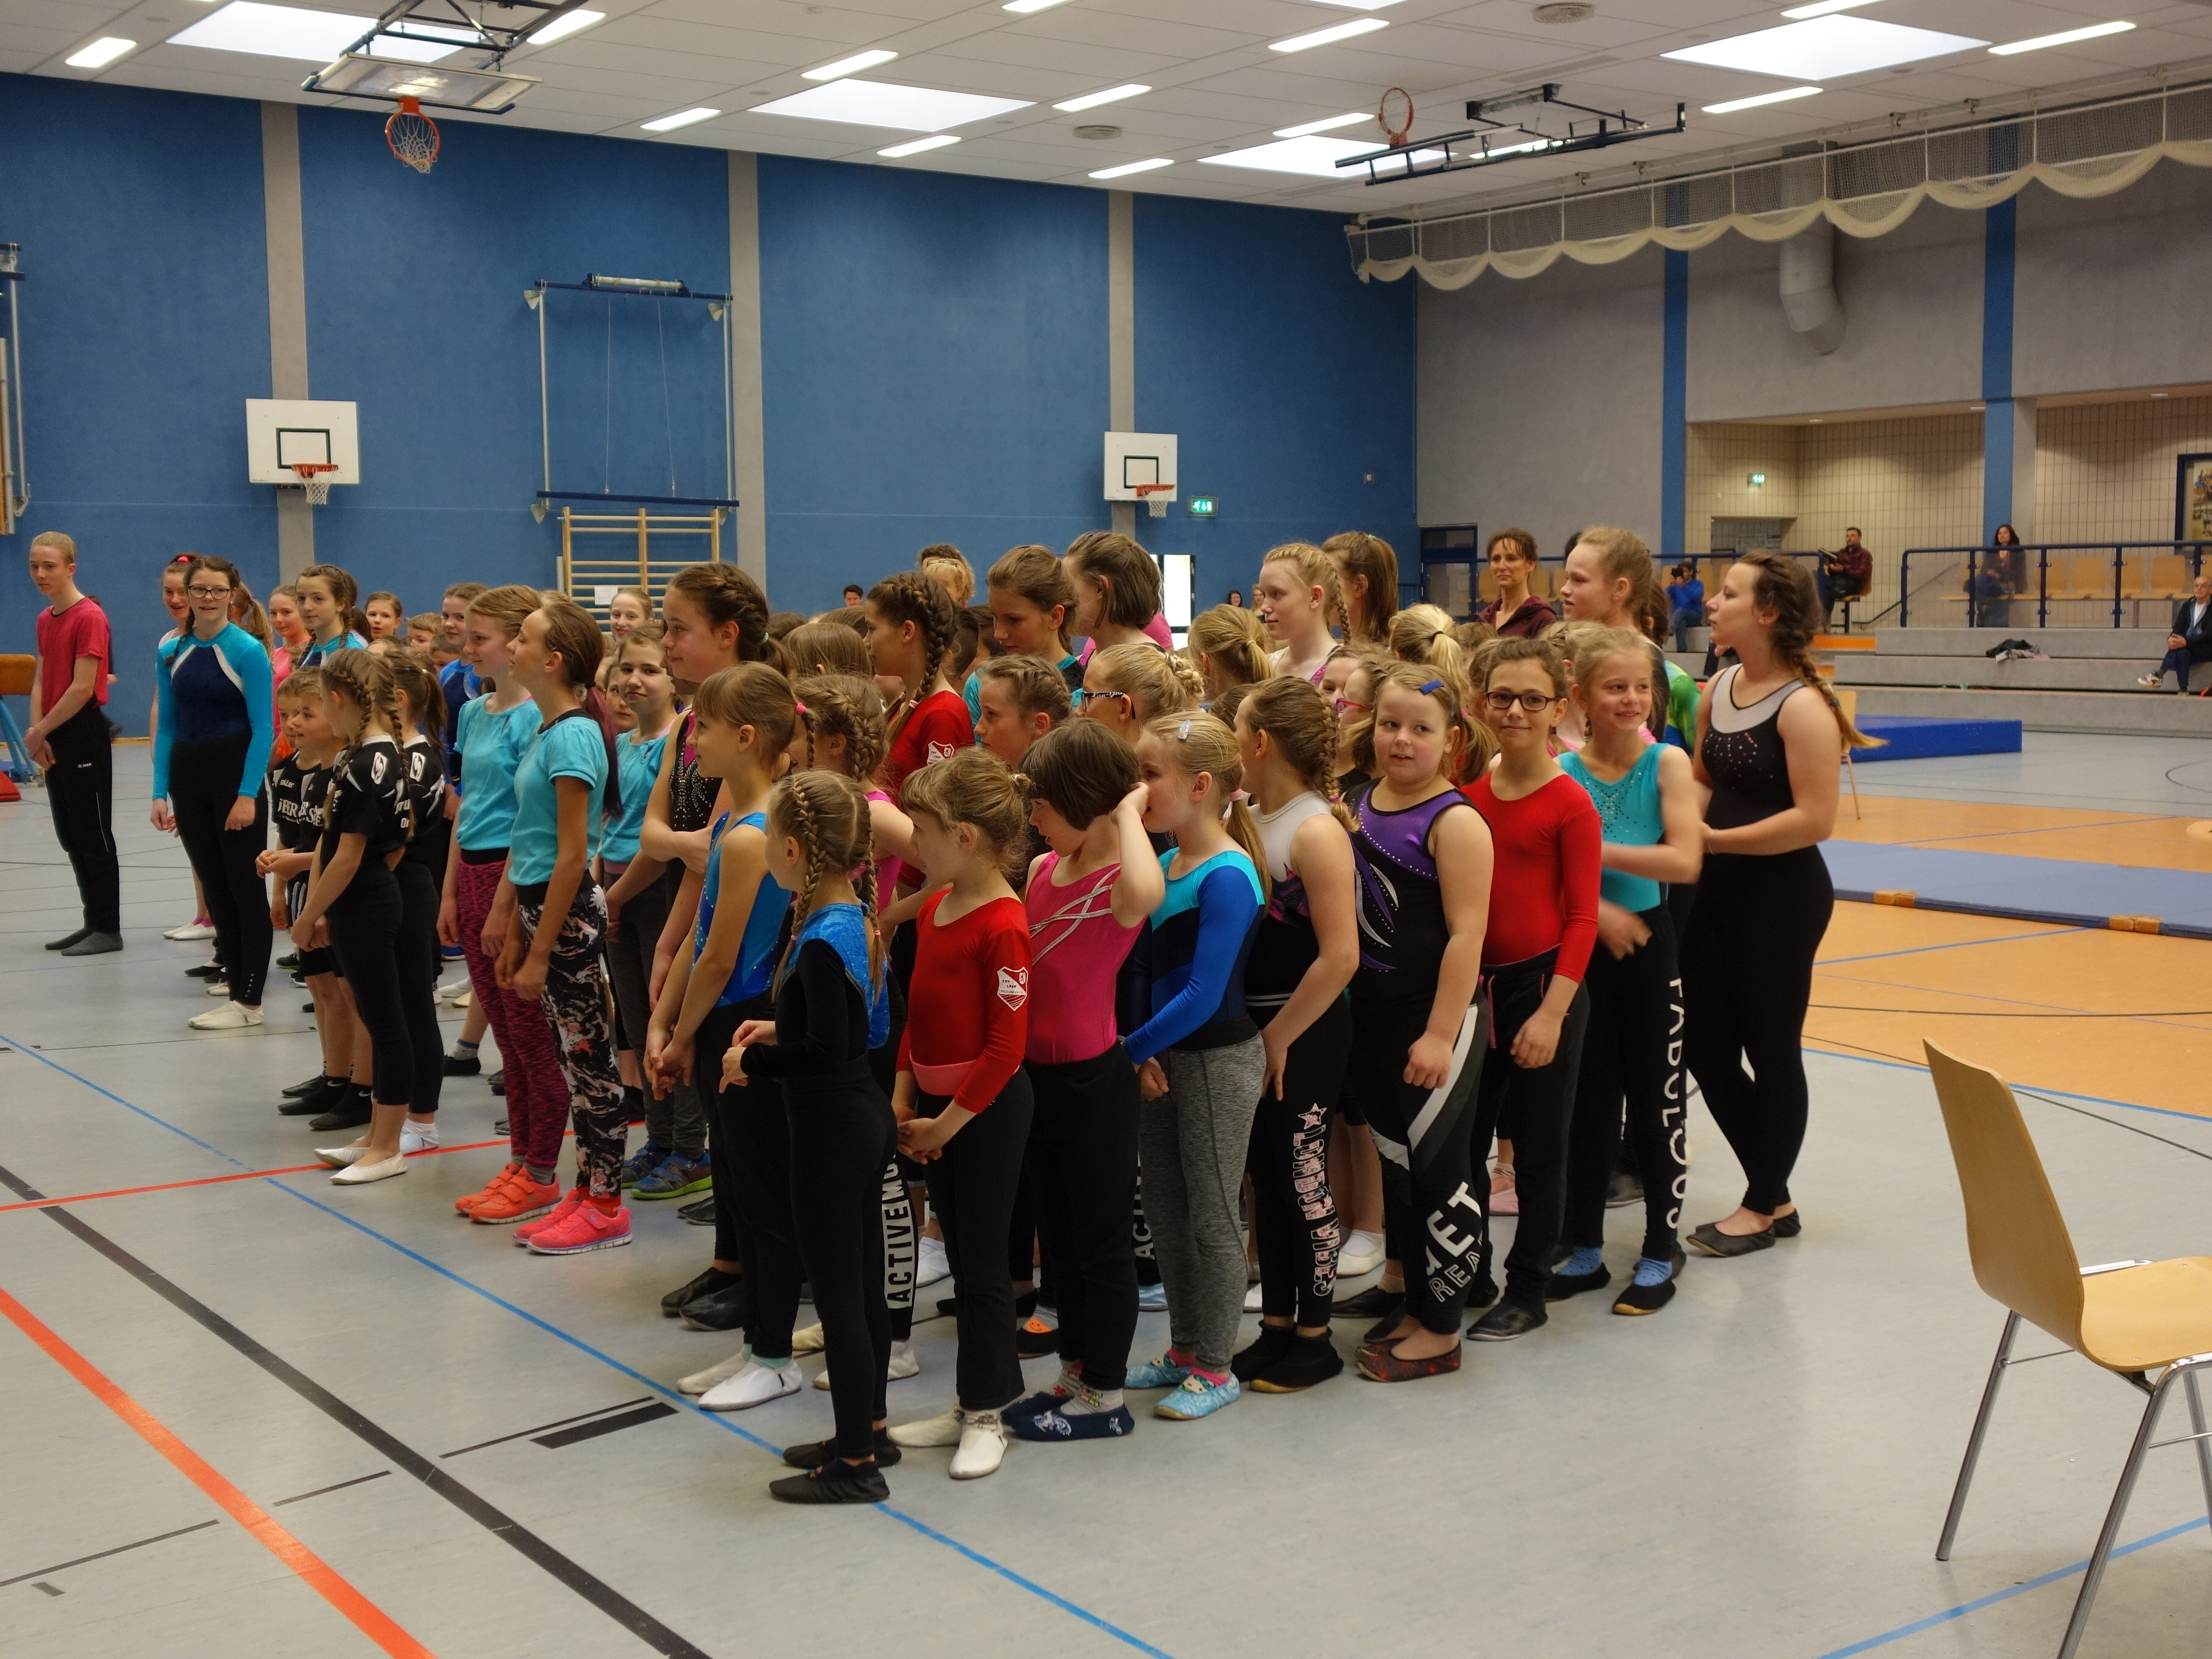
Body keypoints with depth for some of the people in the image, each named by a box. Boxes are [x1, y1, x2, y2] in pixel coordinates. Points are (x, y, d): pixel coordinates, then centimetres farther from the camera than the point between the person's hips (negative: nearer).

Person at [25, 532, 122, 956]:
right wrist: (37, 734, -3)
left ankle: (109, 930, 5)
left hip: (84, 735, -8)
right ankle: (94, 922, 21)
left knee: (94, 837, -2)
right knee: (70, 837, 12)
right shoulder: (45, 619, 12)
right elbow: (40, 682, 11)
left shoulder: (89, 616, -14)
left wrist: (41, 730, -12)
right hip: (53, 740, 8)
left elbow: (82, 688, -18)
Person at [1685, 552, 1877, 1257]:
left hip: (1781, 895, -8)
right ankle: (1775, 1195, 27)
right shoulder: (1717, 689, 6)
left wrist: (1716, 838, -19)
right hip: (1716, 889, 8)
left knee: (1771, 1050, 6)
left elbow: (1815, 819, -22)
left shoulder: (1801, 706, -17)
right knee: (1705, 1048, 11)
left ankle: (1764, 1207, 23)